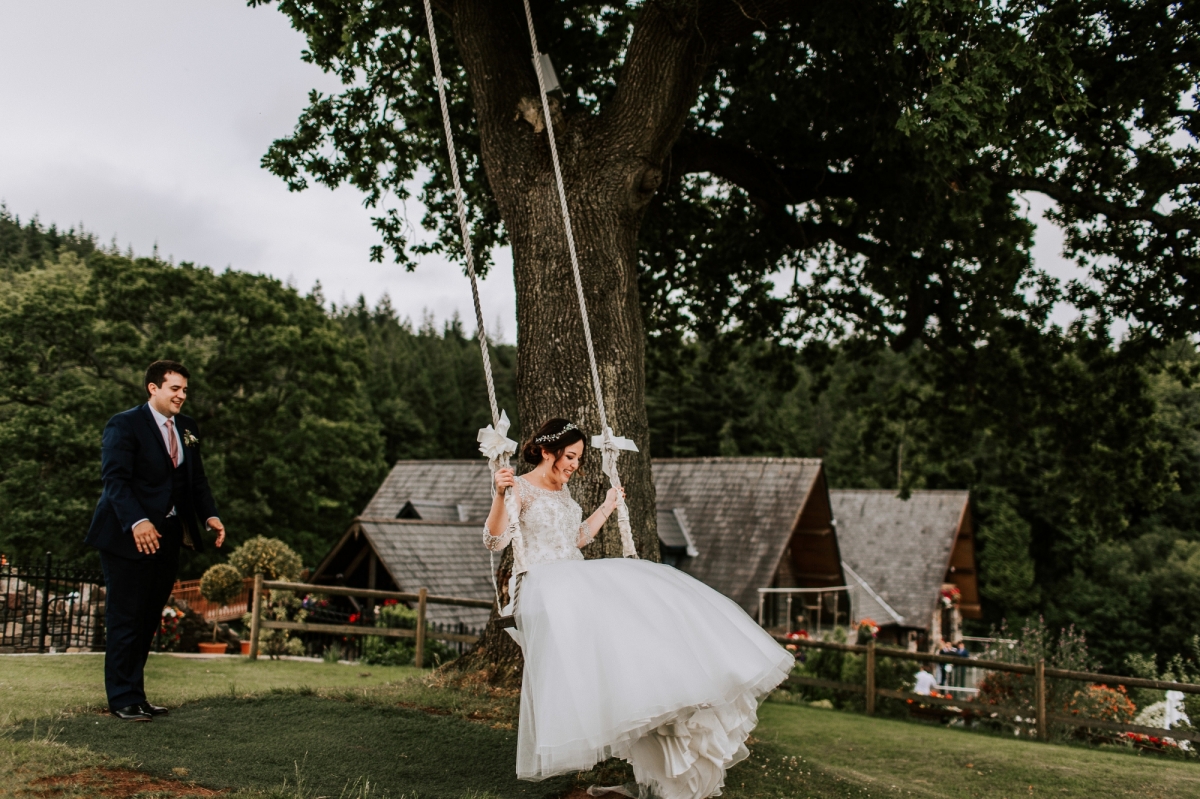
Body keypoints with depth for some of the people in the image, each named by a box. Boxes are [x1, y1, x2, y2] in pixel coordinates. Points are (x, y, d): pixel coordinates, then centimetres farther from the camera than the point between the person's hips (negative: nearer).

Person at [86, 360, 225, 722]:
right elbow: (115, 478, -18)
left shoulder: (187, 428, 13)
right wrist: (137, 522, -31)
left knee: (149, 621, 11)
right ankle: (123, 699, 11)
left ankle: (136, 695, 19)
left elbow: (197, 479, 13)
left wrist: (210, 515, -4)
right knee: (125, 621, 1)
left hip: (167, 536, 7)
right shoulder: (124, 425, -9)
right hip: (129, 537, -6)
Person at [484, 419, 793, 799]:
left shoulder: (561, 491, 21)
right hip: (541, 585, -9)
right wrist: (500, 495, -31)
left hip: (575, 579, 9)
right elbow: (494, 541, -17)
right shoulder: (521, 488, -3)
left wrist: (607, 507, 38)